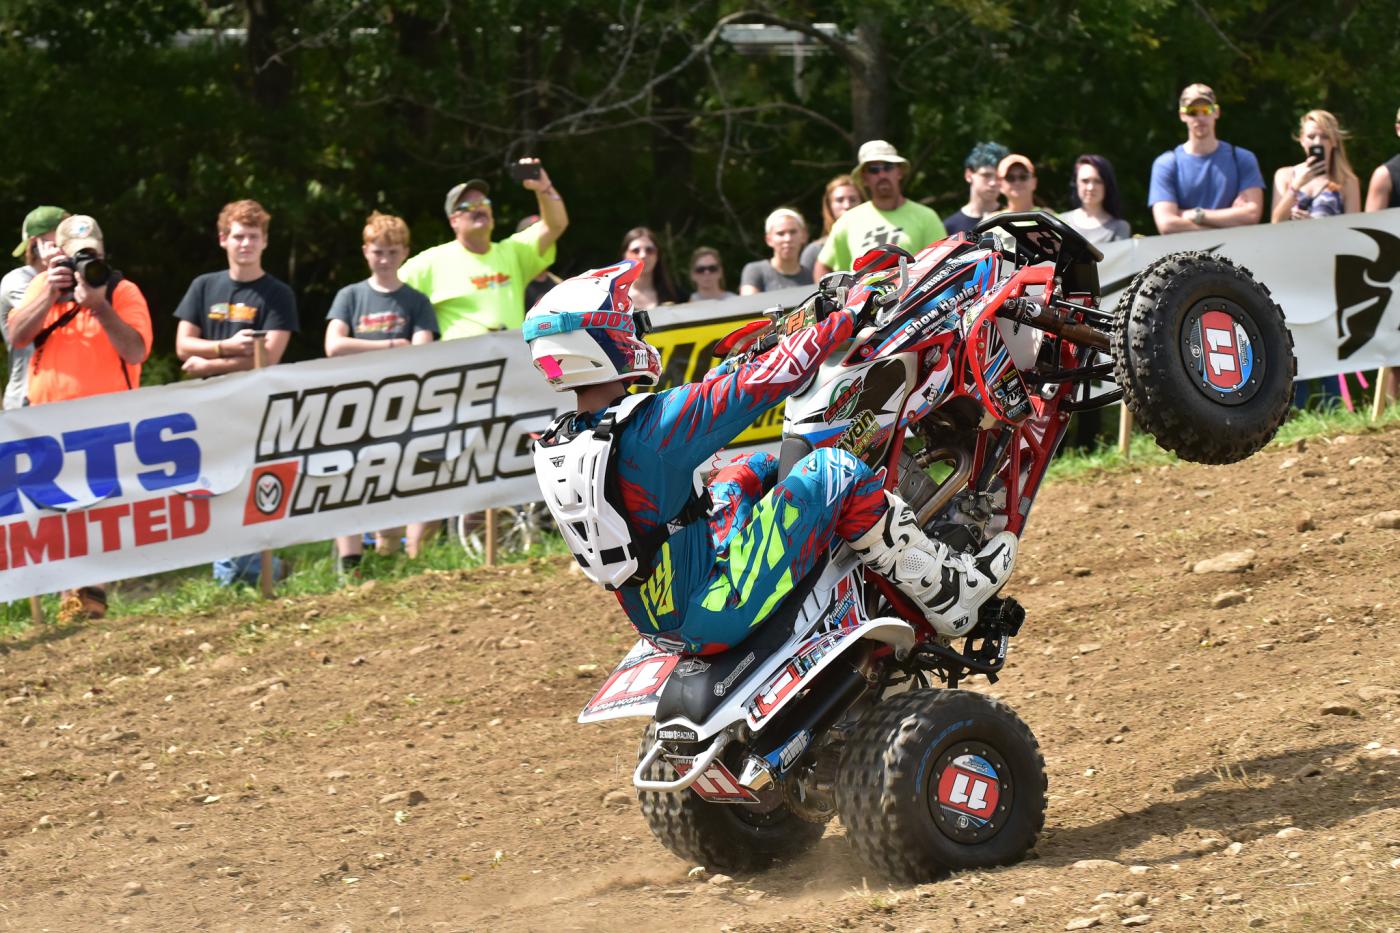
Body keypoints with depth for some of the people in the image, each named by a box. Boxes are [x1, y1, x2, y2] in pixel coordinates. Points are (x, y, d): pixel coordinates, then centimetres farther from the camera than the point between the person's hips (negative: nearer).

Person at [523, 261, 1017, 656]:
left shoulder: (555, 447, 2)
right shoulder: (650, 426, -24)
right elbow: (758, 387, -20)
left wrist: (731, 368, 27)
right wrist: (842, 322, -8)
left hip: (658, 621, 9)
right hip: (716, 616, -9)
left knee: (753, 468, 27)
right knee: (833, 469, -6)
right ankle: (949, 593, 4)